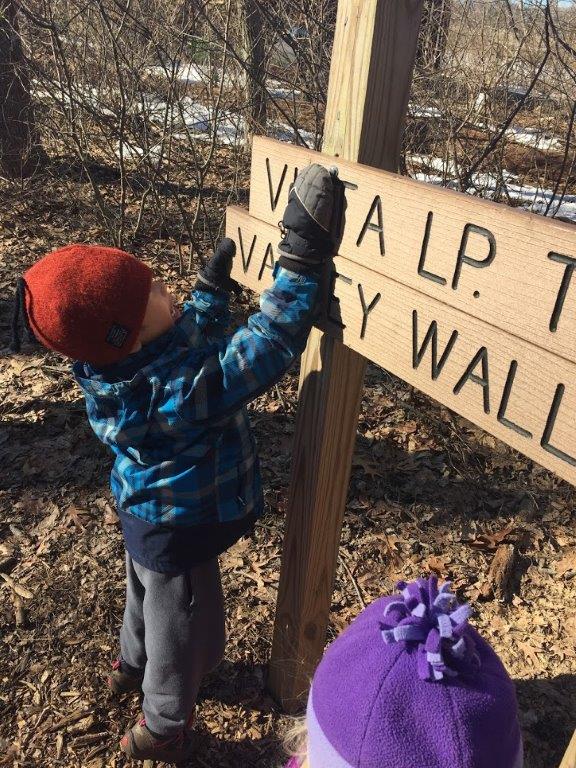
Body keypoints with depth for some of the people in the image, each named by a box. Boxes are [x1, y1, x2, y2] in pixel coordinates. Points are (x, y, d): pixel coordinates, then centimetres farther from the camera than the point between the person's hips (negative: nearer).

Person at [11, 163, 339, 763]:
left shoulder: (118, 370, -14)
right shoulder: (175, 393, -40)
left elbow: (193, 337, 5)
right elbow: (269, 344, -40)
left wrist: (214, 283, 4)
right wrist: (302, 257, -40)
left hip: (147, 512, 8)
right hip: (179, 528, -8)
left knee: (147, 595, 35)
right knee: (183, 628, 18)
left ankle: (132, 663, 64)